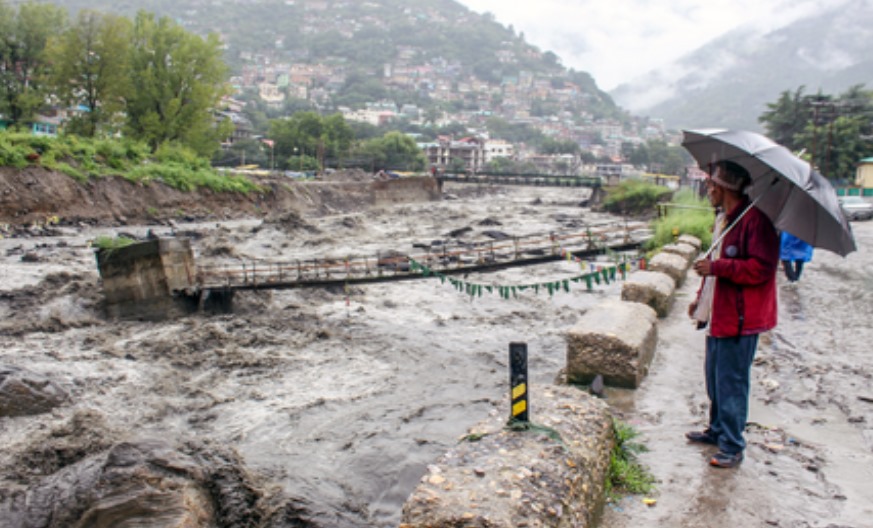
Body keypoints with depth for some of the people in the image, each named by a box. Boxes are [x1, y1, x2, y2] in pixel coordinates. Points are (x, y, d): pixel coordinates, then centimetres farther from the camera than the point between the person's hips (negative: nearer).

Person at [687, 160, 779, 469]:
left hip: (740, 318, -10)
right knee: (715, 377, 19)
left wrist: (716, 267, -24)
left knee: (731, 382, -1)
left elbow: (761, 269, -24)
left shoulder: (756, 220, -18)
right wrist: (702, 297, 22)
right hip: (718, 314, 10)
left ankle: (732, 447, 12)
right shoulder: (724, 219, 13)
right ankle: (717, 430, 36)